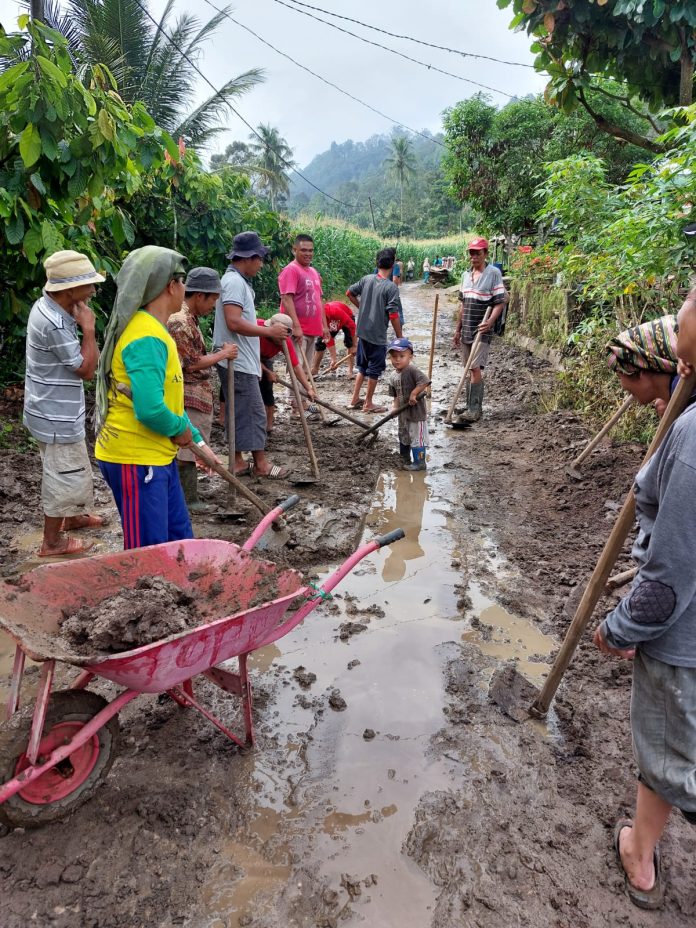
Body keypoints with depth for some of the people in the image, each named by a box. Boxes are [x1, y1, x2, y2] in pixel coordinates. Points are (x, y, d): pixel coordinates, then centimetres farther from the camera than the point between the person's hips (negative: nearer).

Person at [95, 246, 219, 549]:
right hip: (135, 459, -10)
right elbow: (150, 409, -32)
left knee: (179, 539, 19)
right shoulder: (147, 338, -22)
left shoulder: (154, 330, 11)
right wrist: (180, 428, -12)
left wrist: (198, 442, 18)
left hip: (158, 456, 10)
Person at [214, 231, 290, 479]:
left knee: (240, 412, 13)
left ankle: (237, 462, 19)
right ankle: (260, 463, 5)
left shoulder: (238, 281, 17)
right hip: (239, 363, -10)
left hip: (241, 362, 10)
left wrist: (256, 360, 24)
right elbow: (234, 322, -27)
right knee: (254, 413, -3)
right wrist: (269, 331, -19)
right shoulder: (235, 282, -16)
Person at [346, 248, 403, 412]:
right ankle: (368, 404, 16)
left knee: (362, 366, 21)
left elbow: (349, 293, 12)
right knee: (375, 369, 7)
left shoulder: (366, 279, 0)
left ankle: (355, 399, 26)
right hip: (378, 335, -6)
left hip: (363, 331, 6)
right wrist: (400, 338, -10)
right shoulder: (391, 287, -16)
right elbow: (393, 315, -19)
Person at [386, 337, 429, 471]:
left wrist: (413, 394, -30)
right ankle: (404, 460, 40)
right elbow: (396, 395, 10)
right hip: (403, 412, 9)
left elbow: (424, 381, -32)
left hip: (416, 411, -9)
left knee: (417, 437, 1)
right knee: (403, 436, 22)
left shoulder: (411, 370, -20)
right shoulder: (393, 377, 5)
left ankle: (419, 462, 13)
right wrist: (395, 407, -4)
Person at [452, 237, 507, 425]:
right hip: (466, 330, 7)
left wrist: (490, 321, -26)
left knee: (475, 368, -12)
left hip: (482, 330, -7)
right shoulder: (466, 275, 12)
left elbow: (500, 302, -11)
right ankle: (472, 407, 18)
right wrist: (458, 329, 17)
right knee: (470, 369, 10)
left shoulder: (493, 273, -7)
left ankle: (474, 410, -7)